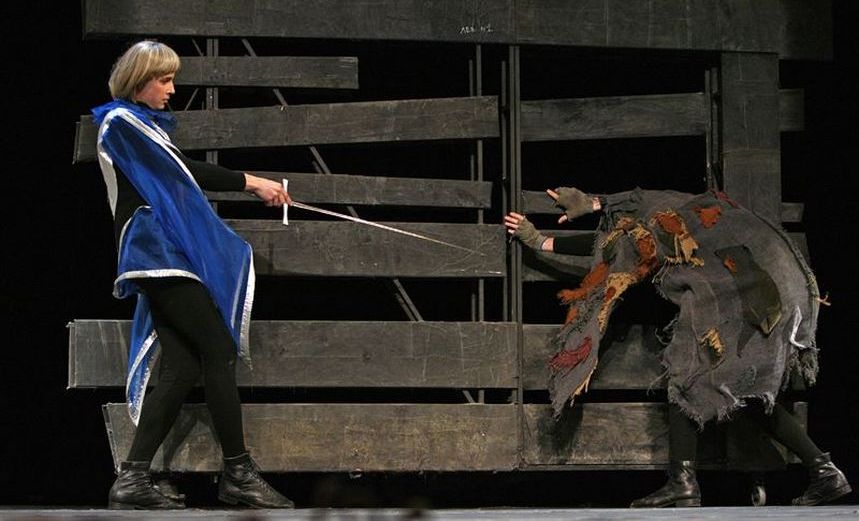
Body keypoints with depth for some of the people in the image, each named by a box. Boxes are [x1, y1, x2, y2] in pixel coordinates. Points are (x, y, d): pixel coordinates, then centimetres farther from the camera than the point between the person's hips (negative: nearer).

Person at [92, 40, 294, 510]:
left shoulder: (141, 124, 24)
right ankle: (237, 472, -7)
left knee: (182, 367, 0)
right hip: (158, 255, -9)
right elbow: (181, 169, -11)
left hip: (168, 256, 9)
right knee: (219, 350, -10)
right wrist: (249, 182, -9)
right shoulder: (121, 122, -5)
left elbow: (176, 180, 20)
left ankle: (133, 479, -4)